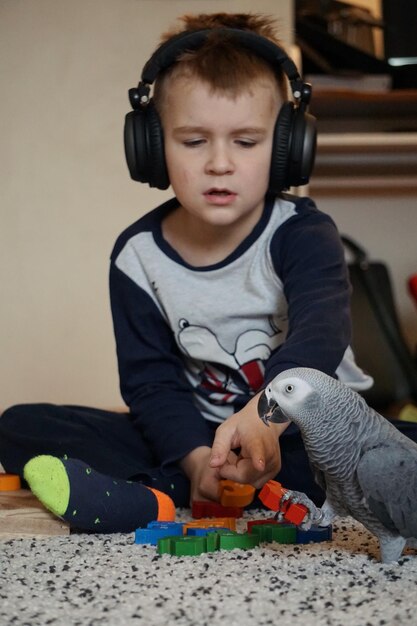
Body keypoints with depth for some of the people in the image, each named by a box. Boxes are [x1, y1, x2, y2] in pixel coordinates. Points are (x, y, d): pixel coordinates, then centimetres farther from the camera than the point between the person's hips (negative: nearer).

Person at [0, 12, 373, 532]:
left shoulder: (301, 235, -13)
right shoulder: (138, 256, -5)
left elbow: (319, 334, -33)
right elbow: (151, 379, -8)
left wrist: (265, 415, -55)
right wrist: (196, 457, -30)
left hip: (310, 427, -2)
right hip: (198, 435, 2)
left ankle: (154, 497, -38)